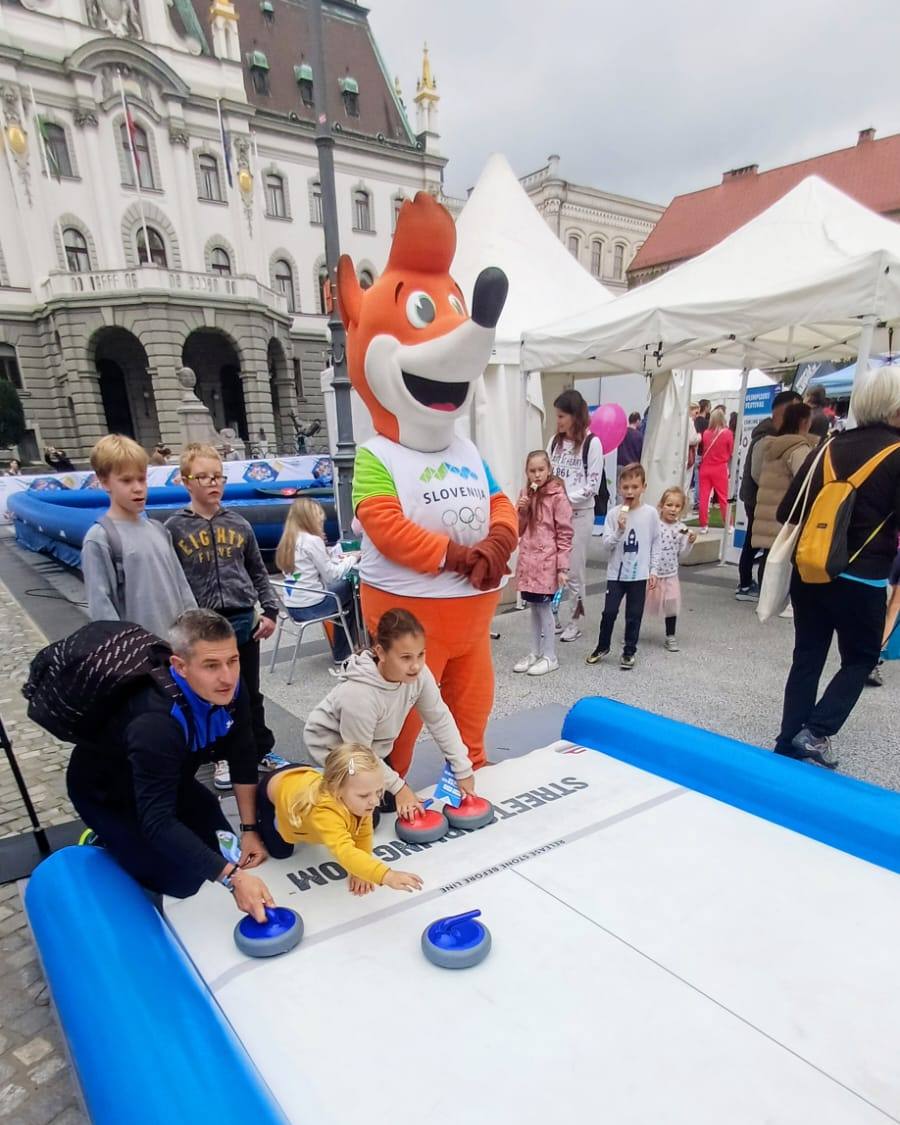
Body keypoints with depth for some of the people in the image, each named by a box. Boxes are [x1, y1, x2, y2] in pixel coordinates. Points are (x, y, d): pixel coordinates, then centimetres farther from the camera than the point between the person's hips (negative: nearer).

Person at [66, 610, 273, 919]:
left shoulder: (226, 689, -22)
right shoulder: (156, 722, -43)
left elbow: (243, 756, -10)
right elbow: (158, 821, -44)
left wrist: (249, 829, -9)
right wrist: (232, 878, -49)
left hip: (169, 779, 6)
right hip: (105, 791, -6)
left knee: (223, 849, 9)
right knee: (181, 881, -11)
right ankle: (105, 844, 12)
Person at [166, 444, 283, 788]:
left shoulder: (238, 524, 4)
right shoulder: (174, 529, -4)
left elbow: (258, 572, 10)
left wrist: (270, 611, 3)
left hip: (244, 622, 2)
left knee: (250, 693, 15)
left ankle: (263, 750, 31)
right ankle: (223, 757, 29)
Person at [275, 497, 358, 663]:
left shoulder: (289, 540, 10)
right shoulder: (312, 540, -15)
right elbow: (332, 575, -11)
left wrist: (340, 559, 12)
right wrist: (352, 559, 1)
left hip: (292, 607, 8)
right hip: (310, 606, -8)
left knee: (341, 587, 24)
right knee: (350, 589, 14)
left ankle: (342, 652, 29)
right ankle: (343, 654, 21)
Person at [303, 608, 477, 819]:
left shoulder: (419, 673, -26)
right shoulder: (360, 695, -40)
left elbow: (440, 719, -13)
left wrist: (462, 769, -11)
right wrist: (398, 786, -20)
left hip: (373, 747, 6)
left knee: (394, 804, 12)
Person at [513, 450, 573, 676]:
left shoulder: (557, 496, -9)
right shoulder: (525, 494, 10)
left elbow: (565, 534, -10)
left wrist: (562, 567, -13)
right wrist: (521, 511, -6)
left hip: (546, 562, -6)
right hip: (528, 561, 6)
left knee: (543, 607, -1)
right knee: (534, 606, 14)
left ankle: (550, 657, 11)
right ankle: (535, 652, 25)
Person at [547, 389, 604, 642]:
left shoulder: (592, 443, -7)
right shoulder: (555, 441, 9)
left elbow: (592, 486, -9)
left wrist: (565, 499, -14)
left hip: (579, 513, -5)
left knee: (574, 569, 2)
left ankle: (575, 621, 14)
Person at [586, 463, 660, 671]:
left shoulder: (651, 513, -3)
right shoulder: (614, 514, -5)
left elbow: (655, 544, 4)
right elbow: (606, 544, -6)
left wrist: (653, 570, 2)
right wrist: (619, 531, -22)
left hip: (639, 574, 0)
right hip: (616, 573, 0)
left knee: (634, 615, 7)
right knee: (609, 612, 1)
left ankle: (629, 652, 22)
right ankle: (602, 646, 23)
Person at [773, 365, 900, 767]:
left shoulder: (829, 448, 4)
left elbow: (786, 512, 5)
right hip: (861, 579, -4)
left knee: (807, 657, 14)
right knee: (860, 659, 16)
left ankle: (790, 741, 18)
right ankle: (816, 732, 5)